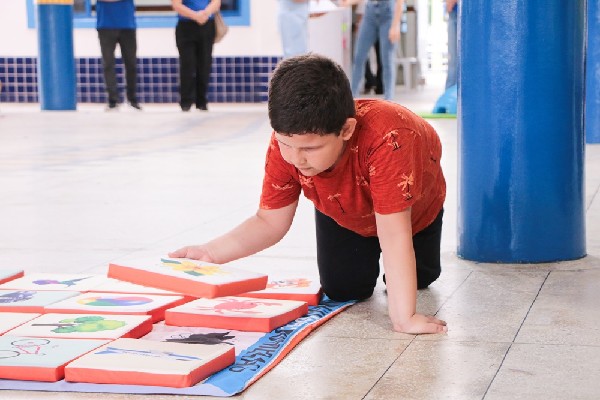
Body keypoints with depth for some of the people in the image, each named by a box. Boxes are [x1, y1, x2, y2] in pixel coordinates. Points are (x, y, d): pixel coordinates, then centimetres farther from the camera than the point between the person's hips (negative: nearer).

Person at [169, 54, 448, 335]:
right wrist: (211, 253, -37)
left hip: (414, 209, -2)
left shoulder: (387, 140, -52)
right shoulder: (284, 144, -36)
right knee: (342, 290, -1)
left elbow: (393, 234, -51)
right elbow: (270, 222, -24)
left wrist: (404, 318, -52)